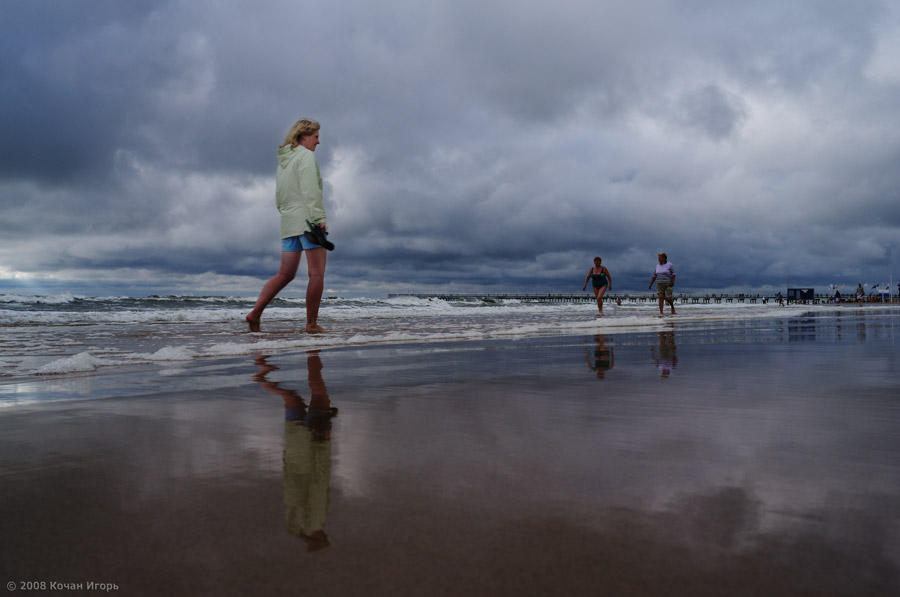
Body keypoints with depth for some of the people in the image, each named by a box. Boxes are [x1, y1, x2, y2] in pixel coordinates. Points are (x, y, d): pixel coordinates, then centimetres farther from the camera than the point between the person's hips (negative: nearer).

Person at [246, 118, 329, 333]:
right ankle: (312, 323, -4)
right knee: (317, 273, -4)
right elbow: (310, 191, -15)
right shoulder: (306, 156, -3)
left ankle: (256, 311, -2)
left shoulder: (283, 160, 23)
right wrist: (319, 218, -19)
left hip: (288, 222, 8)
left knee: (285, 274, 8)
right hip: (308, 220, -8)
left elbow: (278, 196, 23)